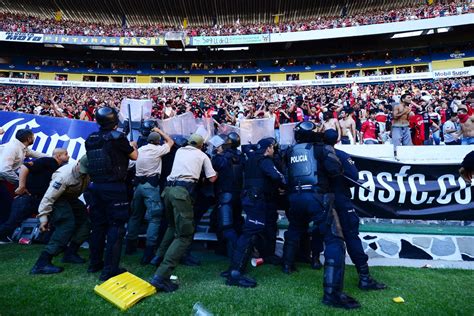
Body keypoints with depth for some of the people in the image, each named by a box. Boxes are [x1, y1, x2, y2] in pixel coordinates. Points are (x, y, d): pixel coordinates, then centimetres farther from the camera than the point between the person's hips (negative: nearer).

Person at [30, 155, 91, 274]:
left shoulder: (89, 174, -16)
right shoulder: (64, 175, -33)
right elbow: (49, 197, -29)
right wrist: (43, 217, -27)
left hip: (71, 199, 7)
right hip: (57, 199, -7)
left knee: (85, 221, 0)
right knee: (67, 225, -23)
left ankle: (70, 253, 12)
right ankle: (42, 264, -21)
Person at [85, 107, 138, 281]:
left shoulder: (91, 138, 5)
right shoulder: (117, 137, -13)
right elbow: (134, 156, -3)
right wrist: (133, 146, 19)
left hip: (96, 185, 7)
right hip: (114, 187, -7)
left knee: (98, 224, 18)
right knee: (116, 226, 0)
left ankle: (95, 263, 31)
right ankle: (109, 269, 2)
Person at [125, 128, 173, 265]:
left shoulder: (140, 149, 11)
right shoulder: (157, 149, -5)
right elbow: (170, 142, 10)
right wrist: (160, 131, 21)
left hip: (138, 184, 7)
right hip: (151, 185, -7)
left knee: (136, 215, 20)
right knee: (155, 217, -7)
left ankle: (130, 244, 33)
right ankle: (149, 251, -13)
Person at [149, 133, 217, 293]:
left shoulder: (179, 150, 25)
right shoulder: (202, 155, 14)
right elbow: (212, 178, 12)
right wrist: (215, 173, 33)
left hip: (168, 189, 6)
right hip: (183, 191, -6)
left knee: (173, 226, 30)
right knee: (185, 235, -6)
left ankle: (160, 256, 33)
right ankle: (161, 276, -16)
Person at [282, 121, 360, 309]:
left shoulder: (291, 153, 14)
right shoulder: (321, 148, 0)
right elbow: (335, 170, -11)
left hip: (296, 197, 6)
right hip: (317, 197, -5)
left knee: (294, 230, 29)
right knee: (334, 240, -6)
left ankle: (287, 265, 46)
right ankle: (332, 292, -13)